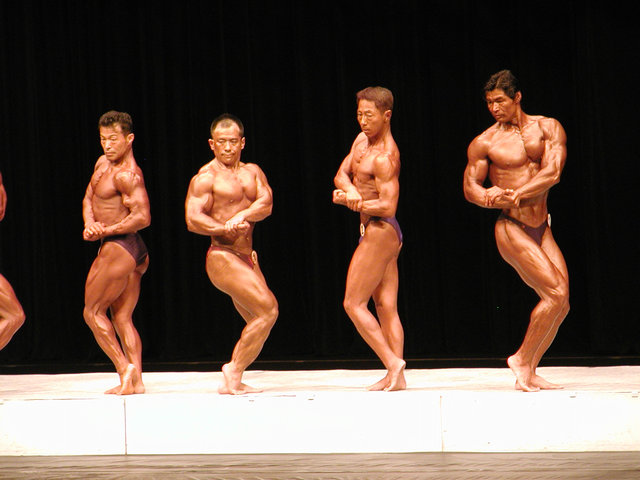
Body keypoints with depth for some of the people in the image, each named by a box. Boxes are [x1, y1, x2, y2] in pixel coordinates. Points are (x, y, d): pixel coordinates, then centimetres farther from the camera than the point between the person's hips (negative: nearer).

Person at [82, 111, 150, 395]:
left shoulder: (128, 175, -17)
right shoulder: (103, 163, 12)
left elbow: (142, 217, -25)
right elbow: (88, 198, 16)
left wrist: (105, 231, -19)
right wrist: (90, 224, -4)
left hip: (118, 247, -10)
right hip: (133, 252, 10)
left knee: (93, 311, -2)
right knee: (122, 318, 9)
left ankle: (124, 367, -5)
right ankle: (136, 380, 6)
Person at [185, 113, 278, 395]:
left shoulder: (252, 172, 14)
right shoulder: (206, 177, -6)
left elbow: (266, 203, -2)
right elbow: (192, 219, -16)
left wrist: (242, 216, -22)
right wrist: (225, 228, -30)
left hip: (246, 258, 8)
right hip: (223, 258, -8)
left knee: (258, 321, 7)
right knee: (267, 310, -15)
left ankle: (232, 382, 13)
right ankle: (234, 373, -8)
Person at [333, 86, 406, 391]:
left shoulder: (385, 157, -18)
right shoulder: (362, 140, 11)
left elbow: (388, 206, -22)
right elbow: (340, 174, 7)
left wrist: (349, 202, -14)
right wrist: (350, 189, -15)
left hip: (379, 232, -10)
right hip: (382, 234, 10)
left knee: (354, 303, -7)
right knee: (387, 307, 5)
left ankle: (392, 362, -10)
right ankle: (396, 377, 3)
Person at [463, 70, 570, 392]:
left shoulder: (547, 128, 3)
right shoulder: (484, 142, -2)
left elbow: (552, 173, -10)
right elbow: (470, 188, 1)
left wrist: (516, 193, -24)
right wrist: (494, 197, -21)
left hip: (541, 229, 5)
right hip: (511, 229, -4)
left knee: (561, 303, -1)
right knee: (555, 293, -16)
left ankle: (528, 373, 10)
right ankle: (523, 360, -2)